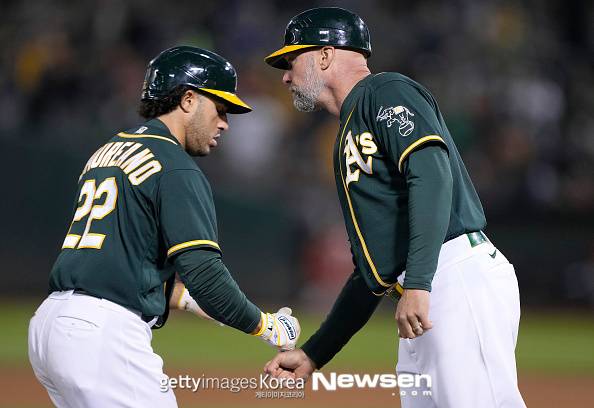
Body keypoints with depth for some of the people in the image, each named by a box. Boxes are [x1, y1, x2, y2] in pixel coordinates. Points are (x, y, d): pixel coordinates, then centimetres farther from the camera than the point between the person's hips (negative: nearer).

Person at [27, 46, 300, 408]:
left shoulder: (105, 153, 21)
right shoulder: (176, 169, -7)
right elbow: (203, 270, -15)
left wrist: (186, 300, 21)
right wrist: (265, 326, -2)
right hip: (104, 334, -9)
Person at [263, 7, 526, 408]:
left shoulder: (386, 92, 3)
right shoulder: (349, 137, 30)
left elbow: (432, 174, -16)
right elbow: (371, 268, 31)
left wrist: (417, 284, -26)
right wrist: (313, 355, 28)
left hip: (462, 278, -10)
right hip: (422, 303, 10)